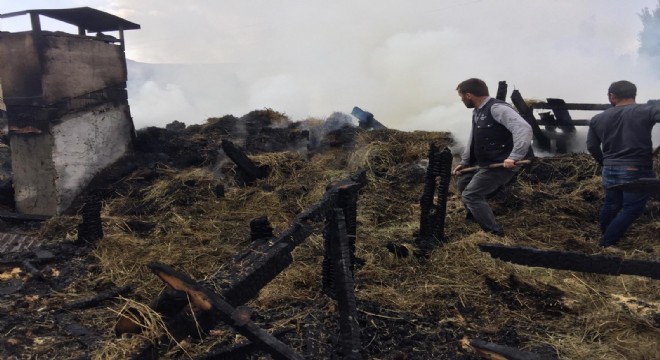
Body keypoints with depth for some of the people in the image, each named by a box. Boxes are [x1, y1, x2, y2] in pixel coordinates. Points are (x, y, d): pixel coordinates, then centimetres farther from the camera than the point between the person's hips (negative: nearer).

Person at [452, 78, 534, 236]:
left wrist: (514, 156, -41)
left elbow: (524, 128, -31)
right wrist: (464, 162, 21)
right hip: (484, 163, 11)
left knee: (470, 195, -15)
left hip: (501, 165, -11)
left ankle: (495, 234, -10)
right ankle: (477, 217, 38)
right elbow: (472, 140, 24)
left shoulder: (497, 108, -20)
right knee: (463, 183, 24)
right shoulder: (477, 112, 12)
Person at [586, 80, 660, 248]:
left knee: (611, 205, 21)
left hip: (610, 170, 5)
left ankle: (605, 236, 36)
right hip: (636, 171, -5)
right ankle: (607, 243, 6)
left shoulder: (597, 119, 4)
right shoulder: (646, 111, -9)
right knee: (632, 209, 6)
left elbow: (591, 146, 10)